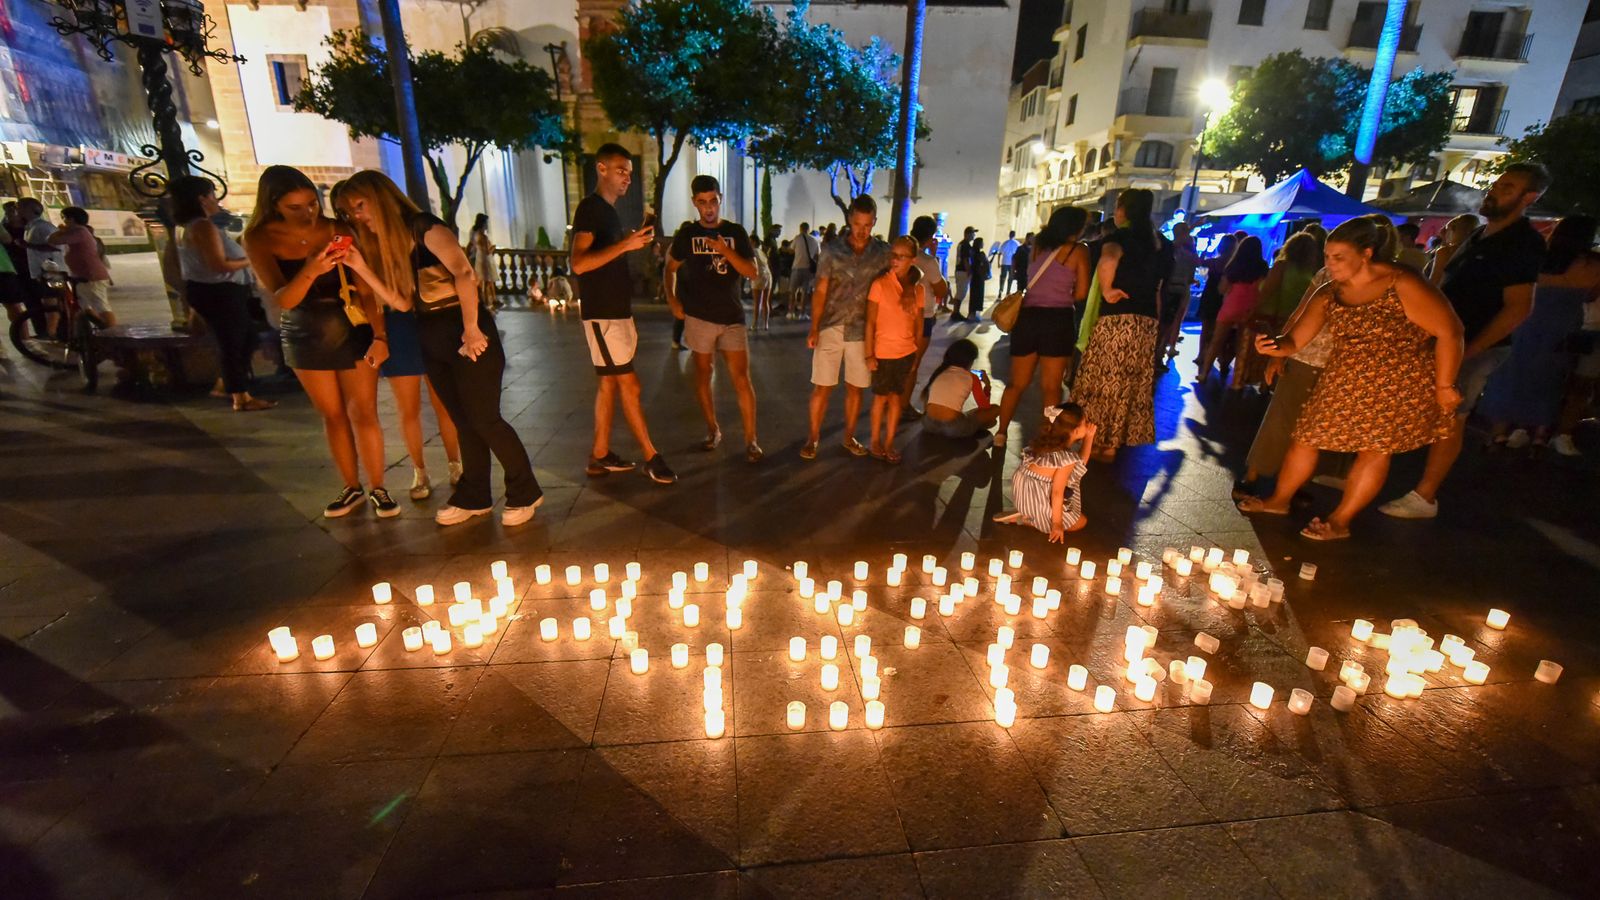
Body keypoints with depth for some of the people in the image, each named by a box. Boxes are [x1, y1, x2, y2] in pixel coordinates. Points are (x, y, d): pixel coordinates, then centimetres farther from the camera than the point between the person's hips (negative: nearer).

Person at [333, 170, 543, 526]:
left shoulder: (424, 227, -11)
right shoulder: (390, 244, 14)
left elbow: (464, 274, -24)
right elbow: (402, 302, 7)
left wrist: (471, 329, -26)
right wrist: (361, 266, -1)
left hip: (467, 335, -8)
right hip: (432, 340, 8)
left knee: (484, 418, -6)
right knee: (464, 421, 13)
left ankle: (525, 493, 8)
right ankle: (473, 497, 22)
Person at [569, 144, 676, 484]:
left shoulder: (610, 212, 18)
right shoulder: (590, 208, -10)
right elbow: (579, 264, -22)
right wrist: (625, 245, -27)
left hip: (618, 312, 9)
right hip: (602, 314, -9)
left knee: (610, 383, 10)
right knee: (629, 384, -7)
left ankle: (600, 456, 17)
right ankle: (651, 457, 0)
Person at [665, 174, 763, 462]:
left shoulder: (735, 232, 5)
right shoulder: (687, 233, 5)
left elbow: (753, 272, -3)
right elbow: (671, 268, 15)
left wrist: (726, 251, -16)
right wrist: (672, 298, 0)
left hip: (732, 317, -1)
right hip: (699, 317, 1)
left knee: (741, 378, -7)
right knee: (703, 375, 9)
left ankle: (751, 440, -2)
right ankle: (712, 430, 25)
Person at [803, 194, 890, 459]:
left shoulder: (883, 253, 1)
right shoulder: (832, 251, -1)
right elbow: (820, 292, -1)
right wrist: (814, 328, -8)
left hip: (862, 332, 1)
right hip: (831, 328, -1)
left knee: (855, 387, 10)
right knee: (822, 386, 2)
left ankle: (849, 437, 26)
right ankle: (812, 437, 16)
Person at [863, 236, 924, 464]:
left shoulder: (918, 289, 1)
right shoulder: (880, 284, -12)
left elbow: (919, 323, 8)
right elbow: (870, 322, -12)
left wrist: (916, 354, 8)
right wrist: (869, 355, -13)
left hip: (906, 353, 4)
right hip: (883, 352, -4)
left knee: (896, 397, 11)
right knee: (881, 397, 9)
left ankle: (889, 443, 22)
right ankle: (874, 441, 25)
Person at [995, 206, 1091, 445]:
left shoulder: (1038, 246, 12)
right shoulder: (1079, 250, -1)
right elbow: (1081, 293, -4)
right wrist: (1062, 299, 14)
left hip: (1028, 315, 4)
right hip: (1058, 319, -4)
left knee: (1017, 382, 13)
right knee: (1051, 387, 3)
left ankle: (1001, 432, 14)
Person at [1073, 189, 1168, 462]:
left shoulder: (1118, 237, -7)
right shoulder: (1157, 243, 14)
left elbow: (1109, 259, -32)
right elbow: (1157, 290, 17)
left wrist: (1106, 290, -18)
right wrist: (1153, 323, 21)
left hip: (1117, 320, -7)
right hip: (1147, 323, 7)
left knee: (1106, 381, 2)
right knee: (1133, 385, 11)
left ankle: (1098, 444, 8)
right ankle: (1113, 444, 21)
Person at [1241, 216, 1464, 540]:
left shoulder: (1403, 284, -19)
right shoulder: (1328, 294, -3)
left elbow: (1449, 332, -15)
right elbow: (1294, 340, -6)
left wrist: (1444, 385, -12)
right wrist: (1273, 346, -29)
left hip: (1399, 385, -5)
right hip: (1345, 382, 6)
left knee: (1375, 448, 1)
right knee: (1306, 437, 6)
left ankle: (1339, 522, 12)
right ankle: (1278, 501, 21)